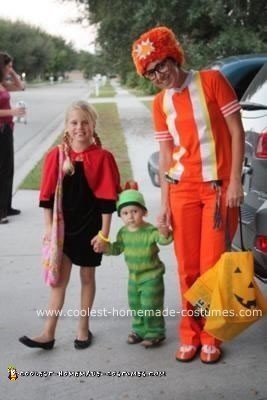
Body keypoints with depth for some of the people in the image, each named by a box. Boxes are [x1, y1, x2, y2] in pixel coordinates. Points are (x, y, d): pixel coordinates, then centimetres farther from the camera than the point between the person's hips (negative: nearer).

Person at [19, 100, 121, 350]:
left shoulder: (102, 158, -9)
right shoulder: (56, 156, -2)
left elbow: (107, 199, -9)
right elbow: (48, 195, 0)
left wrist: (104, 232, -10)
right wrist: (48, 227, -3)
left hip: (90, 227, -2)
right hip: (62, 226, 2)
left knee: (87, 277, 13)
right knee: (59, 279, 5)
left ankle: (83, 329, 27)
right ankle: (48, 334, 9)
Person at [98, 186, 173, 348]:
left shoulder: (151, 231, -20)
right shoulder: (123, 232, -1)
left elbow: (162, 239, -34)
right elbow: (117, 248, 10)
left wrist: (164, 232, -55)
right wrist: (105, 247, -7)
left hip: (152, 276, -6)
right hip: (133, 276, 6)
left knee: (150, 306, -3)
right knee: (135, 306, 17)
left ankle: (155, 332, 14)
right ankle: (140, 330, 33)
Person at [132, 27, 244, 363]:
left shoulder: (211, 80, -4)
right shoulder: (160, 104, 7)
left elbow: (236, 132, -4)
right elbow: (165, 156, 9)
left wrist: (234, 182, -10)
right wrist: (164, 203, 5)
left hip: (219, 187, -3)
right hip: (183, 190, 3)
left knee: (213, 266, -1)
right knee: (187, 268, 5)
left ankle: (211, 335, 16)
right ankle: (190, 334, 20)